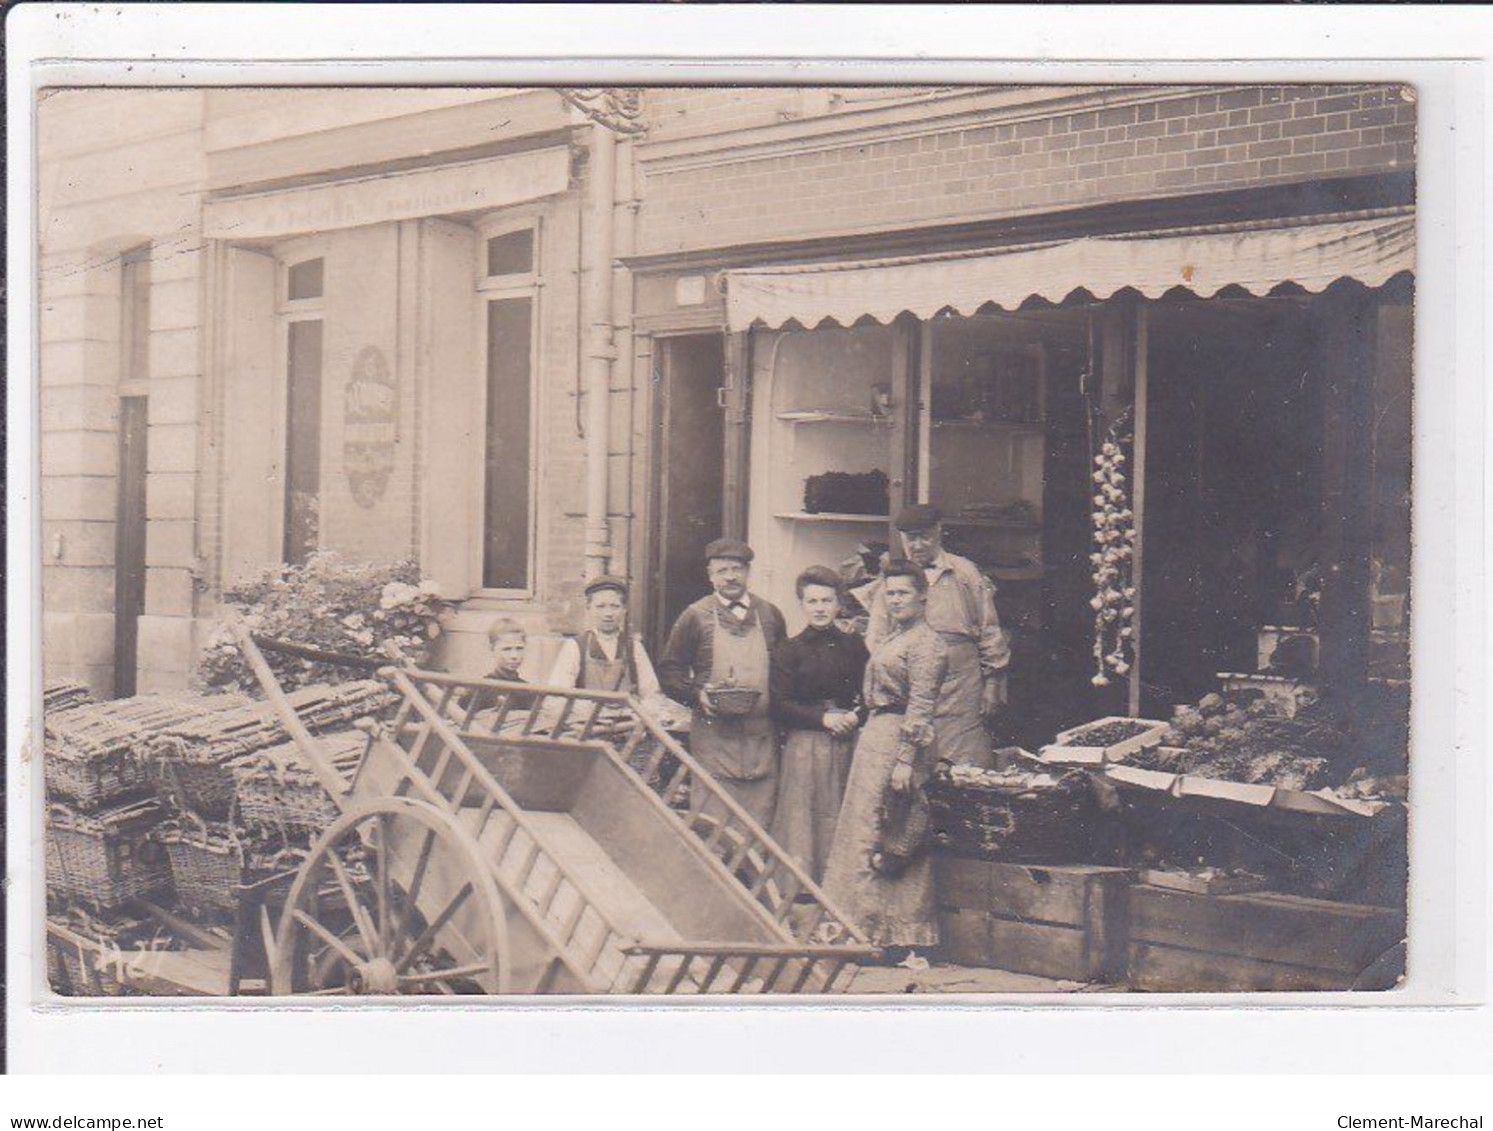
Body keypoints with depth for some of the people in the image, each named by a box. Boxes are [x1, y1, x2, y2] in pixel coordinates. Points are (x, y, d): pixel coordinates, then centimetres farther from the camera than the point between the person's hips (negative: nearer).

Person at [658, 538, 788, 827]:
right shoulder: (695, 616, 4)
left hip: (762, 737, 3)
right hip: (714, 736, -3)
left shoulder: (769, 615, 13)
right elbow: (669, 670, 5)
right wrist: (696, 695, -11)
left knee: (760, 822, 0)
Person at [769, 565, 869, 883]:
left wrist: (855, 717, -7)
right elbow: (780, 705, -5)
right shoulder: (789, 651, 1)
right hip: (805, 746, -3)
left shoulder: (854, 646, 9)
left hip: (848, 743, 3)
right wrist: (823, 718, -13)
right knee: (804, 817, -4)